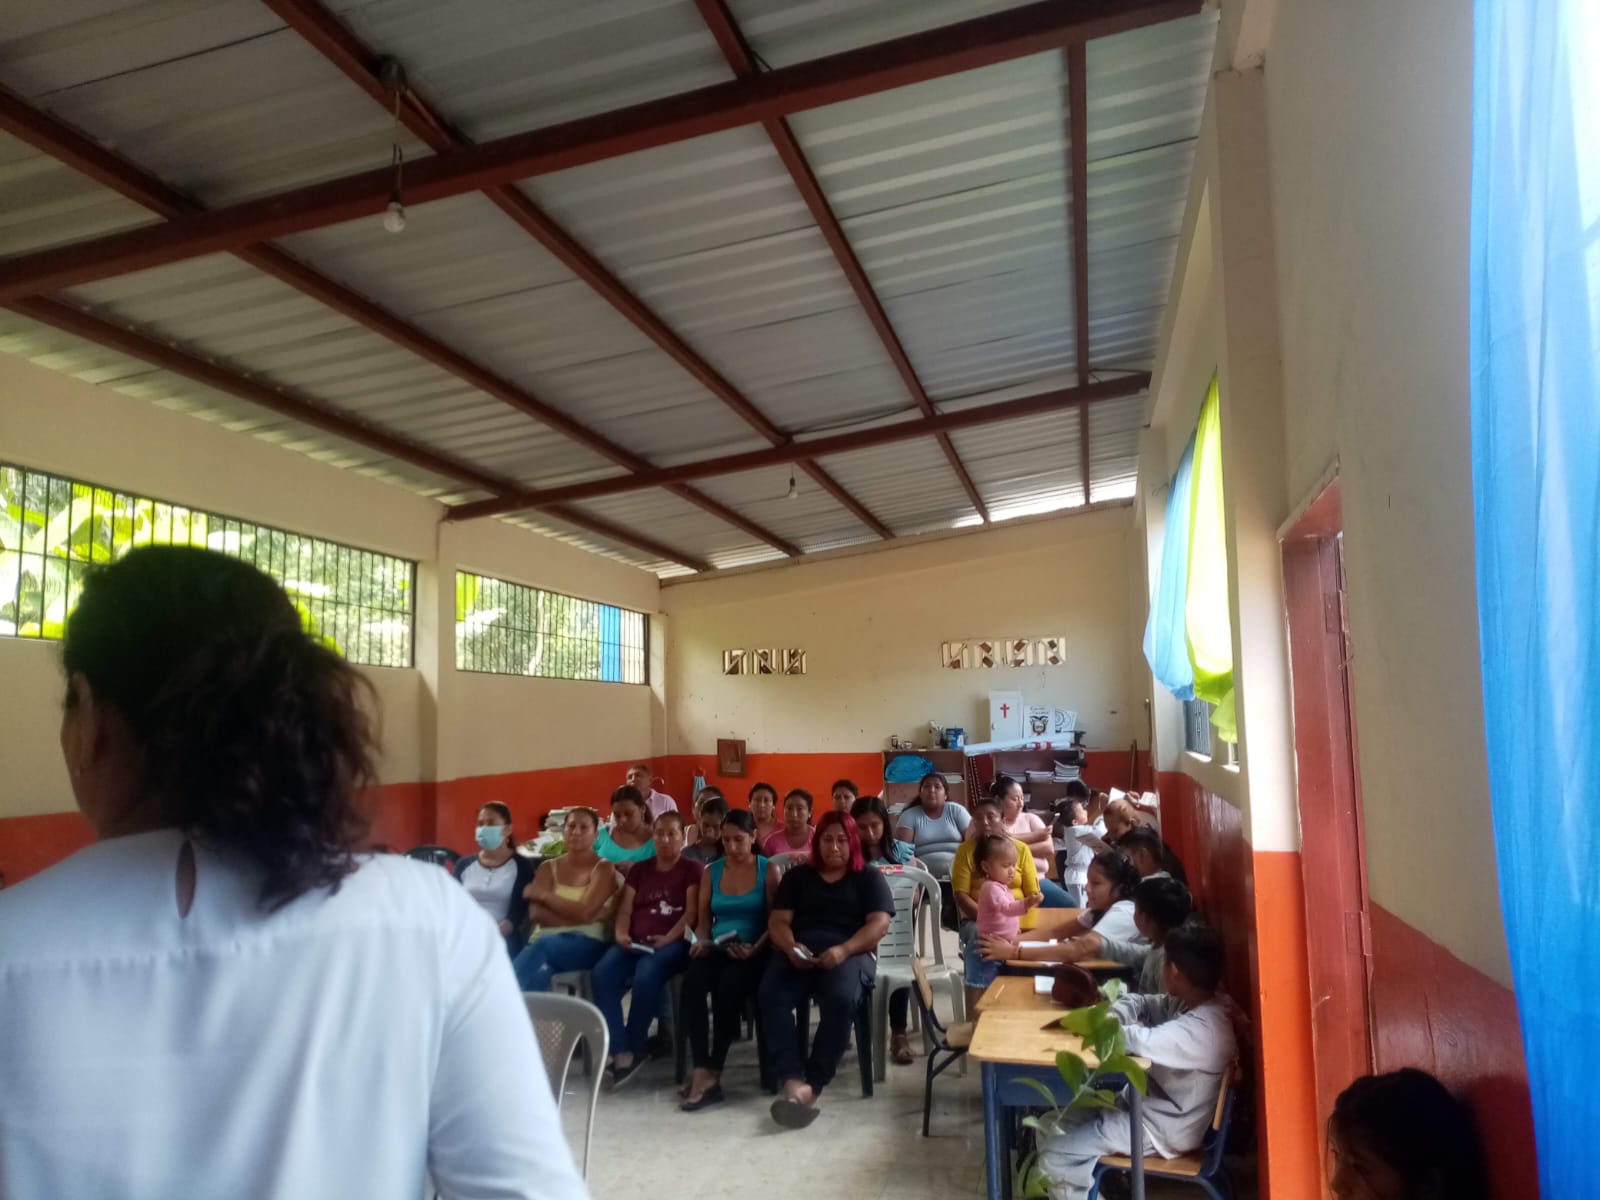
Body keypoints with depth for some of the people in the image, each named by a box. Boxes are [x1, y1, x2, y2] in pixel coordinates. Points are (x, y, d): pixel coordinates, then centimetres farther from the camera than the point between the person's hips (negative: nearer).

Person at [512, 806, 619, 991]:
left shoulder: (603, 868, 5)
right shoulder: (548, 867, 17)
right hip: (544, 942, 3)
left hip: (587, 944, -3)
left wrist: (544, 895, -3)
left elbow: (584, 913, -11)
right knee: (540, 975, -37)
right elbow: (536, 914, 1)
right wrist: (575, 915, -8)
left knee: (542, 947, -38)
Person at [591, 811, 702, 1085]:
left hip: (672, 943, -4)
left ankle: (634, 1049, -16)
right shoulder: (639, 869, 23)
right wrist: (621, 934, -7)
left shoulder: (692, 870, 9)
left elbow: (692, 911, -2)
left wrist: (668, 938, -17)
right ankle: (621, 1052, -27)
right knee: (602, 973, -28)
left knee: (646, 976, -36)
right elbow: (625, 909, 14)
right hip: (635, 942, 4)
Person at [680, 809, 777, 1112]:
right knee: (692, 982, -31)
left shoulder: (767, 870, 4)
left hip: (752, 951, -3)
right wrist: (701, 941, -5)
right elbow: (703, 920, 16)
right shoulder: (712, 871, 15)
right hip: (716, 949, 3)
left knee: (729, 985, -36)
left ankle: (710, 1072, -25)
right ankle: (703, 1069, -33)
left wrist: (756, 947, -18)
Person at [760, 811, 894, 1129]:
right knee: (771, 995, -31)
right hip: (798, 953, 2)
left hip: (849, 953, -2)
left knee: (841, 998, -36)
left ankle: (813, 1084, -29)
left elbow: (879, 924, 1)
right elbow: (778, 920, 11)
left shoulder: (869, 877, 15)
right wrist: (791, 947, -12)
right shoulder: (797, 875, 21)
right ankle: (792, 1079, -37)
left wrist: (843, 950, -17)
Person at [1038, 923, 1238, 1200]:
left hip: (1162, 1127, -10)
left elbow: (1138, 1039, -41)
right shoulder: (1188, 1004, 0)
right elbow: (1139, 1003, 10)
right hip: (1147, 1104, 10)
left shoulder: (1203, 1029, -30)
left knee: (1055, 1152, -12)